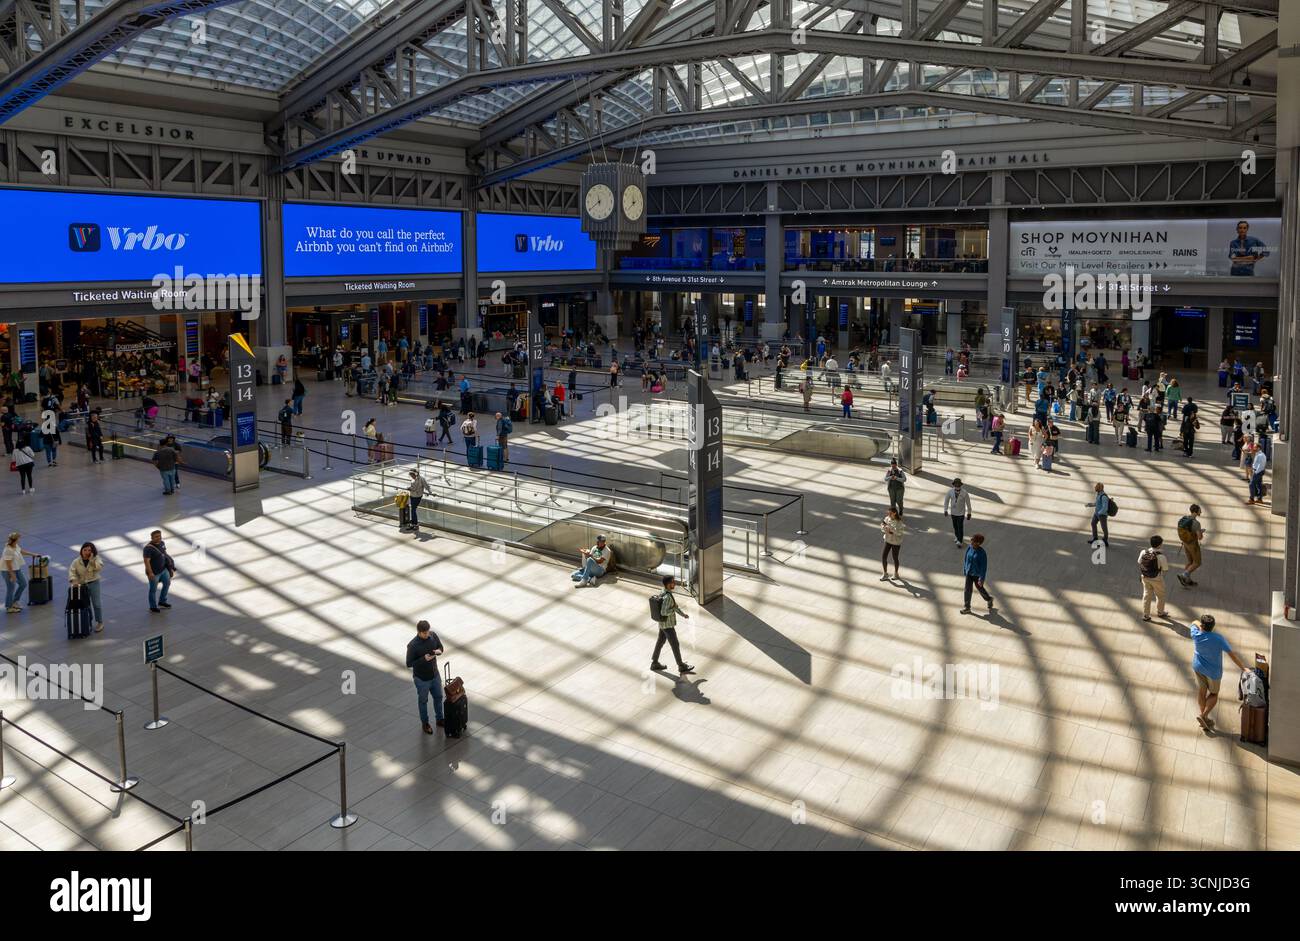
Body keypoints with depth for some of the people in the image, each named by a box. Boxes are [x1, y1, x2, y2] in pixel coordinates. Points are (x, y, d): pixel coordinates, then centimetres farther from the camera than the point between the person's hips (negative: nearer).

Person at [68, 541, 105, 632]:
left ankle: (100, 622, 10)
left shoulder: (96, 559, -5)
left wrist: (91, 560, -23)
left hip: (93, 583, -2)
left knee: (96, 603, 0)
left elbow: (99, 568, -19)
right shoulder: (76, 561, -1)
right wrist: (73, 581, -24)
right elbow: (72, 571, -8)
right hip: (82, 585, 2)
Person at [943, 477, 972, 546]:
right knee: (955, 526, 17)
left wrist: (969, 513, 0)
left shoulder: (964, 493, -17)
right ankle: (957, 537, 39)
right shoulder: (950, 492, -10)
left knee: (960, 527, -4)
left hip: (961, 513, -3)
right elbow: (946, 500, 4)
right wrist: (945, 510, 0)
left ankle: (960, 541, 5)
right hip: (953, 512, 3)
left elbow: (968, 503, -6)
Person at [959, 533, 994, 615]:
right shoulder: (969, 548, -10)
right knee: (967, 589, 9)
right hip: (969, 573, 5)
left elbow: (984, 567, -19)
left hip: (977, 574, -4)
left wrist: (981, 579, -16)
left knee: (979, 588, 17)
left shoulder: (982, 553, -26)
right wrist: (964, 570, 13)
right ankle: (967, 607, 23)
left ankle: (989, 599, 47)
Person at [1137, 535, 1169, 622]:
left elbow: (1139, 563, 0)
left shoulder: (1143, 552, -12)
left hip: (1145, 577, 4)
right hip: (1156, 579, -4)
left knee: (1146, 595, 18)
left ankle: (1145, 615, 24)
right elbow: (1165, 569, -17)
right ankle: (1160, 612, 42)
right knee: (1160, 596, 21)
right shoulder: (1161, 556, -27)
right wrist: (1166, 562, 1)